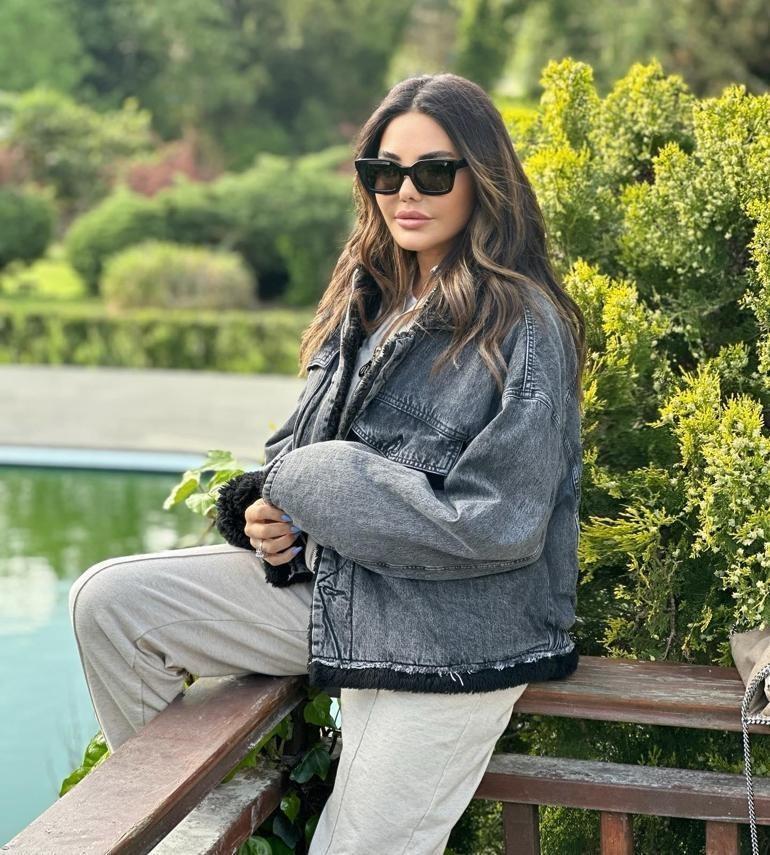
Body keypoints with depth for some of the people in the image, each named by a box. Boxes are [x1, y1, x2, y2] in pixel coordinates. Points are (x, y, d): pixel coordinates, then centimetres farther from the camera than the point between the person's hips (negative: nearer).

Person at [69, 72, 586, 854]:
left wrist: (309, 486, -15)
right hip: (325, 583, 7)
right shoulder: (367, 297, 8)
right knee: (108, 602, -3)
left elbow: (499, 525, -21)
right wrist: (269, 510, -9)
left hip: (449, 636, -7)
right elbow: (300, 443, 16)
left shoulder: (523, 328, -15)